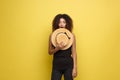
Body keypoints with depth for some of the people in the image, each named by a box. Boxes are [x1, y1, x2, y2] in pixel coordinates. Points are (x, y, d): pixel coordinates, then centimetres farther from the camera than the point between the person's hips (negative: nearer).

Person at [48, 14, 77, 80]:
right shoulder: (52, 35, -1)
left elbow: (74, 52, -1)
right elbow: (50, 52, 6)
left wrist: (75, 68, -4)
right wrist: (57, 48, -15)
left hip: (68, 65, 0)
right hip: (56, 65, 1)